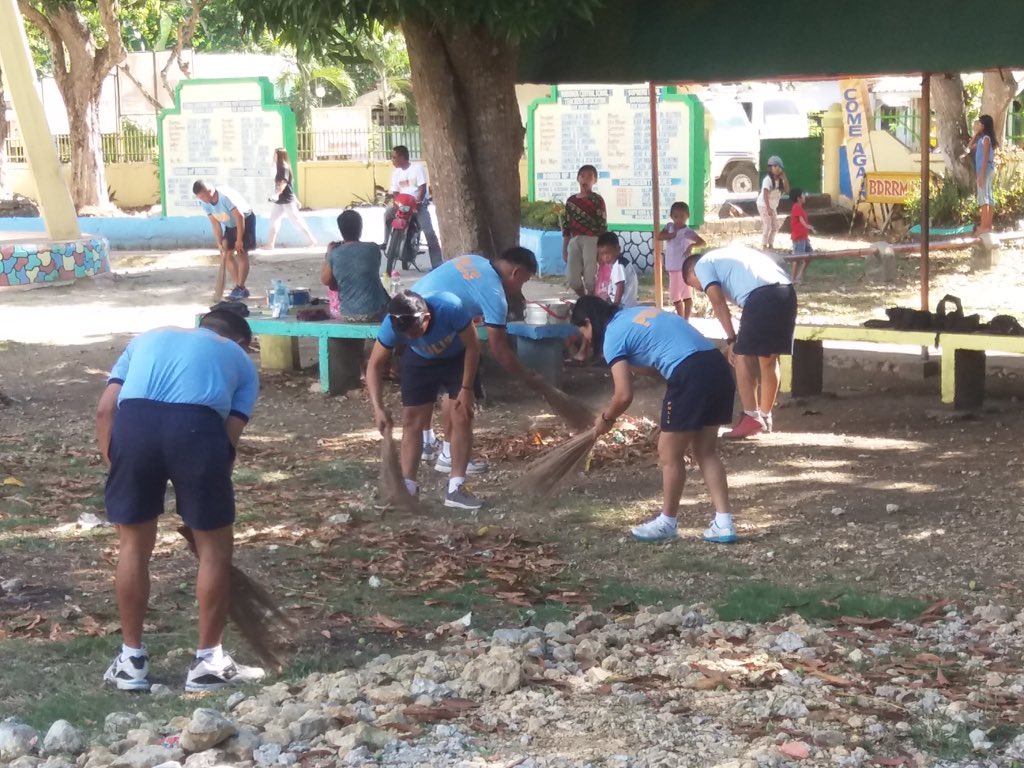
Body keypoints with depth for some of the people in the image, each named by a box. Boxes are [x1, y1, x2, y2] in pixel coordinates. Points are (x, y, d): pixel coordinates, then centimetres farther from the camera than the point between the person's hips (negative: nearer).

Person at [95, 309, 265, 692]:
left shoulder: (149, 338, 35)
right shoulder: (240, 361, 30)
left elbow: (105, 410, 20)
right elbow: (229, 437, 16)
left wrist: (116, 469, 23)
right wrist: (208, 488, 24)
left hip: (133, 420, 2)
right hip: (196, 424, -2)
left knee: (134, 544, 19)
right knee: (214, 547, 16)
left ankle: (131, 660, 26)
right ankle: (207, 661, 22)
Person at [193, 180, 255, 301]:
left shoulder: (225, 196, -35)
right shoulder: (204, 203, -15)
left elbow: (240, 216, -30)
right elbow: (215, 223, -9)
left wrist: (239, 240, -25)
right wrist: (220, 244, -14)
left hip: (245, 219, -7)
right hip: (230, 224, 7)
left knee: (241, 253, -13)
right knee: (227, 254, 1)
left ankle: (240, 288, -7)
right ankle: (240, 288, 8)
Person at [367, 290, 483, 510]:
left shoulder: (451, 308, -41)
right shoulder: (392, 324, -34)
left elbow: (472, 346, -25)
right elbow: (375, 365, -22)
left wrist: (466, 388, -21)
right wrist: (378, 408, -31)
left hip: (458, 359, -2)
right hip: (419, 361, 2)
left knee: (462, 417, -11)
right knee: (412, 421, -2)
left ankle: (456, 487, -7)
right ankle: (408, 487, 4)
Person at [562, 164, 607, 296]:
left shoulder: (597, 200, 0)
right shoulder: (571, 201, 14)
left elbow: (603, 226, -3)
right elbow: (567, 226, 16)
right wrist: (564, 249, 13)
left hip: (591, 240, -5)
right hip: (574, 241, 5)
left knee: (590, 278, -8)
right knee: (573, 279, 2)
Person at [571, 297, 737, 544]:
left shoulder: (612, 337, 2)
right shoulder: (640, 312, 26)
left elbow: (624, 396, -3)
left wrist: (606, 418, 15)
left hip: (691, 375, -9)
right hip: (717, 366, 9)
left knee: (670, 455, 9)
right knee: (706, 451, 17)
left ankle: (667, 523, 22)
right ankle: (723, 524, 14)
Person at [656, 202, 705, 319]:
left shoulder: (687, 231, -10)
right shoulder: (669, 226, 9)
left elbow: (703, 242, -19)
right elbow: (659, 236, -3)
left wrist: (692, 245, -36)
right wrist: (672, 235, -15)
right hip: (672, 268, 7)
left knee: (687, 294, -9)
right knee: (674, 296, 15)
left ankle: (686, 321, -9)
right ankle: (681, 320, 27)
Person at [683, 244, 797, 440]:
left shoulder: (703, 265, 15)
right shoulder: (730, 254, 37)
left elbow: (718, 301, 3)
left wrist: (731, 339, 4)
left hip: (761, 297, -7)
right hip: (787, 292, 7)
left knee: (743, 356, 5)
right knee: (769, 358, 18)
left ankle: (751, 418, 0)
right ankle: (765, 417, 27)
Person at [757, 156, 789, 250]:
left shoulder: (780, 179, 2)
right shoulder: (768, 179, -21)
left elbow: (786, 190, -5)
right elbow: (765, 194, -26)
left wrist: (784, 178, -15)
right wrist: (768, 208, -32)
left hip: (773, 206, 8)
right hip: (764, 205, -8)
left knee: (775, 226, 10)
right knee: (767, 226, -12)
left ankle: (771, 245, 21)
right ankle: (764, 246, -7)